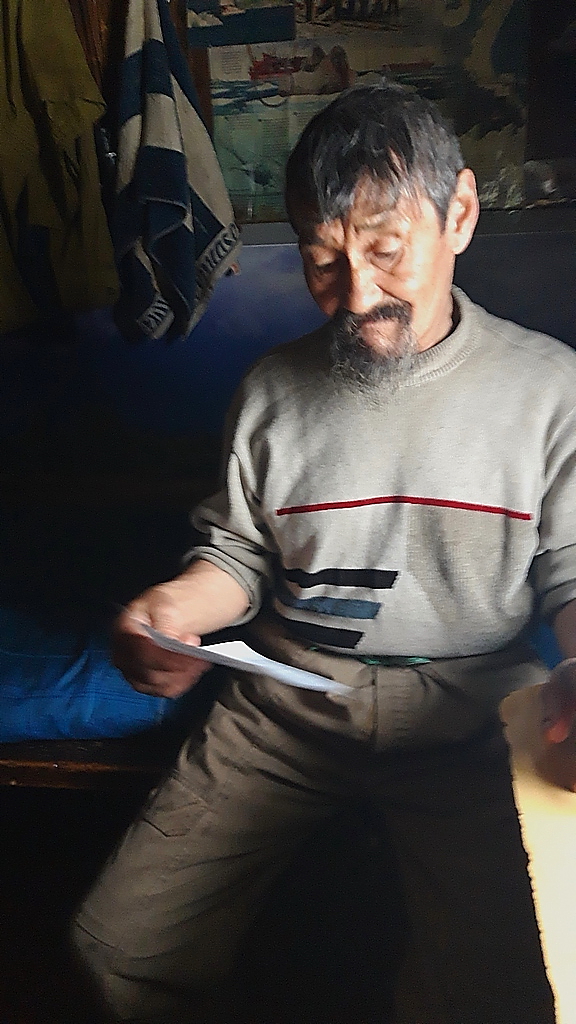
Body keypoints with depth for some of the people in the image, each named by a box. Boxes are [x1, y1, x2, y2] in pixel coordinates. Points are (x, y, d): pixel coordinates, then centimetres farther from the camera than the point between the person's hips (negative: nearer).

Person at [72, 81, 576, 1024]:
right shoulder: (273, 392, 3)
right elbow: (241, 553, 10)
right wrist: (175, 610, -11)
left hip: (464, 715, -1)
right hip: (286, 702, 2)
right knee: (121, 945, -5)